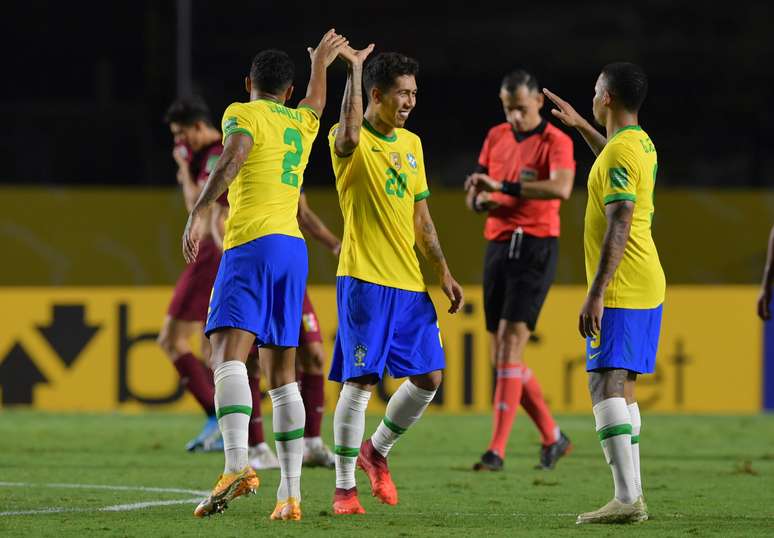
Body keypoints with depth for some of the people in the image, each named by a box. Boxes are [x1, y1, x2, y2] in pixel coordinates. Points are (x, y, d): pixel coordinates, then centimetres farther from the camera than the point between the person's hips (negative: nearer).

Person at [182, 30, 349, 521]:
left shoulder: (243, 114, 2)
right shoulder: (303, 123, 22)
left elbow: (233, 159, -18)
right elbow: (316, 103, 46)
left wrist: (197, 213, -25)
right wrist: (320, 65, 66)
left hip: (252, 244, -7)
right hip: (294, 246, 7)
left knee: (228, 353, -20)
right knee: (282, 376, 10)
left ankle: (238, 464, -41)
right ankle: (291, 493, 6)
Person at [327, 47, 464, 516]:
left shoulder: (411, 144, 15)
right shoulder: (352, 144, -7)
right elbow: (349, 135, -34)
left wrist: (444, 271, 15)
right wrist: (354, 69, -28)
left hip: (411, 283, 7)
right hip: (365, 281, -7)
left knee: (429, 377, 5)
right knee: (361, 381, -8)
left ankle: (377, 451, 27)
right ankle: (344, 489, 0)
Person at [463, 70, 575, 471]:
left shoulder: (555, 142, -7)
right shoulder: (496, 137, 13)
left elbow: (561, 188, -26)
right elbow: (474, 194, 18)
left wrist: (504, 186, -30)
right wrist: (480, 199, -6)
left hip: (536, 247, -7)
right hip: (498, 245, 7)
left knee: (510, 342, -16)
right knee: (502, 355, 7)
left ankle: (497, 450, -18)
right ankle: (552, 437, 23)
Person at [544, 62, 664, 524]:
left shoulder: (619, 153, -16)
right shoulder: (642, 144, 14)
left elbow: (619, 227, -23)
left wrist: (595, 293, -24)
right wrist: (581, 127, 46)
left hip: (620, 290, -10)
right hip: (647, 286, 10)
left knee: (606, 385, -14)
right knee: (622, 388, 14)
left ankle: (628, 498, -23)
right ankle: (632, 496, 15)